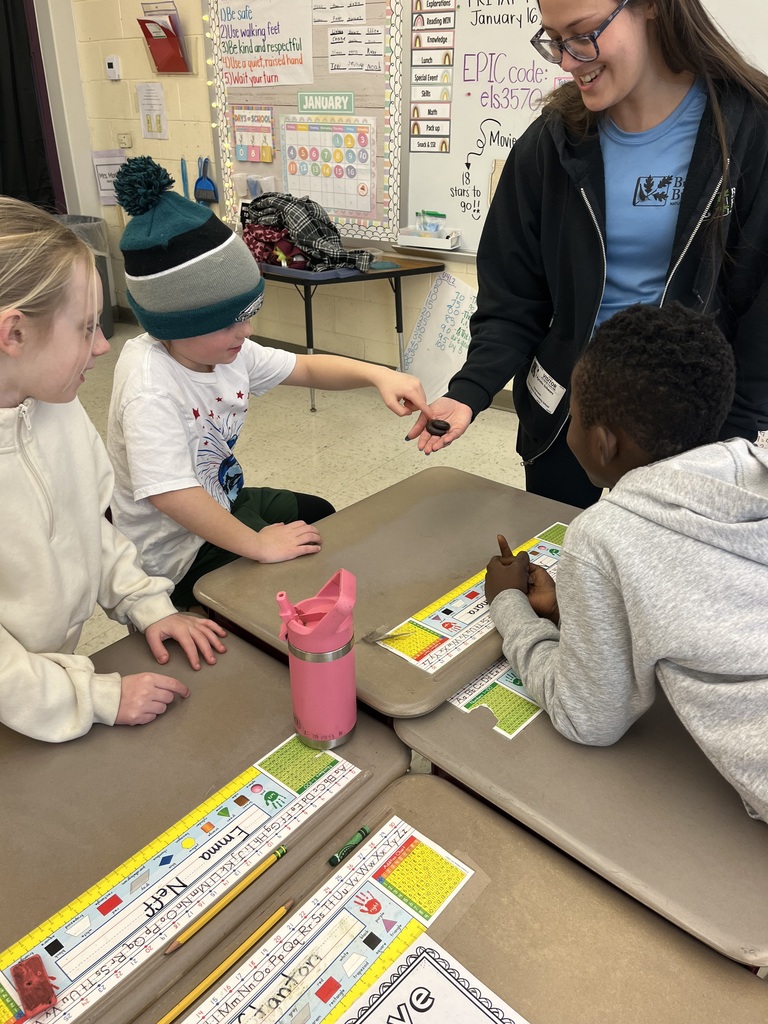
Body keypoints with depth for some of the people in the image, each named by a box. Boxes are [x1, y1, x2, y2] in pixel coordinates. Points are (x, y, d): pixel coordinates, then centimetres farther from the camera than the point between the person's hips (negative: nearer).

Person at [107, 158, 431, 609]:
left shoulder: (224, 348, -7)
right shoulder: (150, 386, -33)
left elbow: (307, 368, 1)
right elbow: (170, 493, -42)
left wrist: (377, 374, -16)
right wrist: (258, 545, -37)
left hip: (225, 503, 9)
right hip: (181, 554, -9)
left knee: (319, 514, 22)